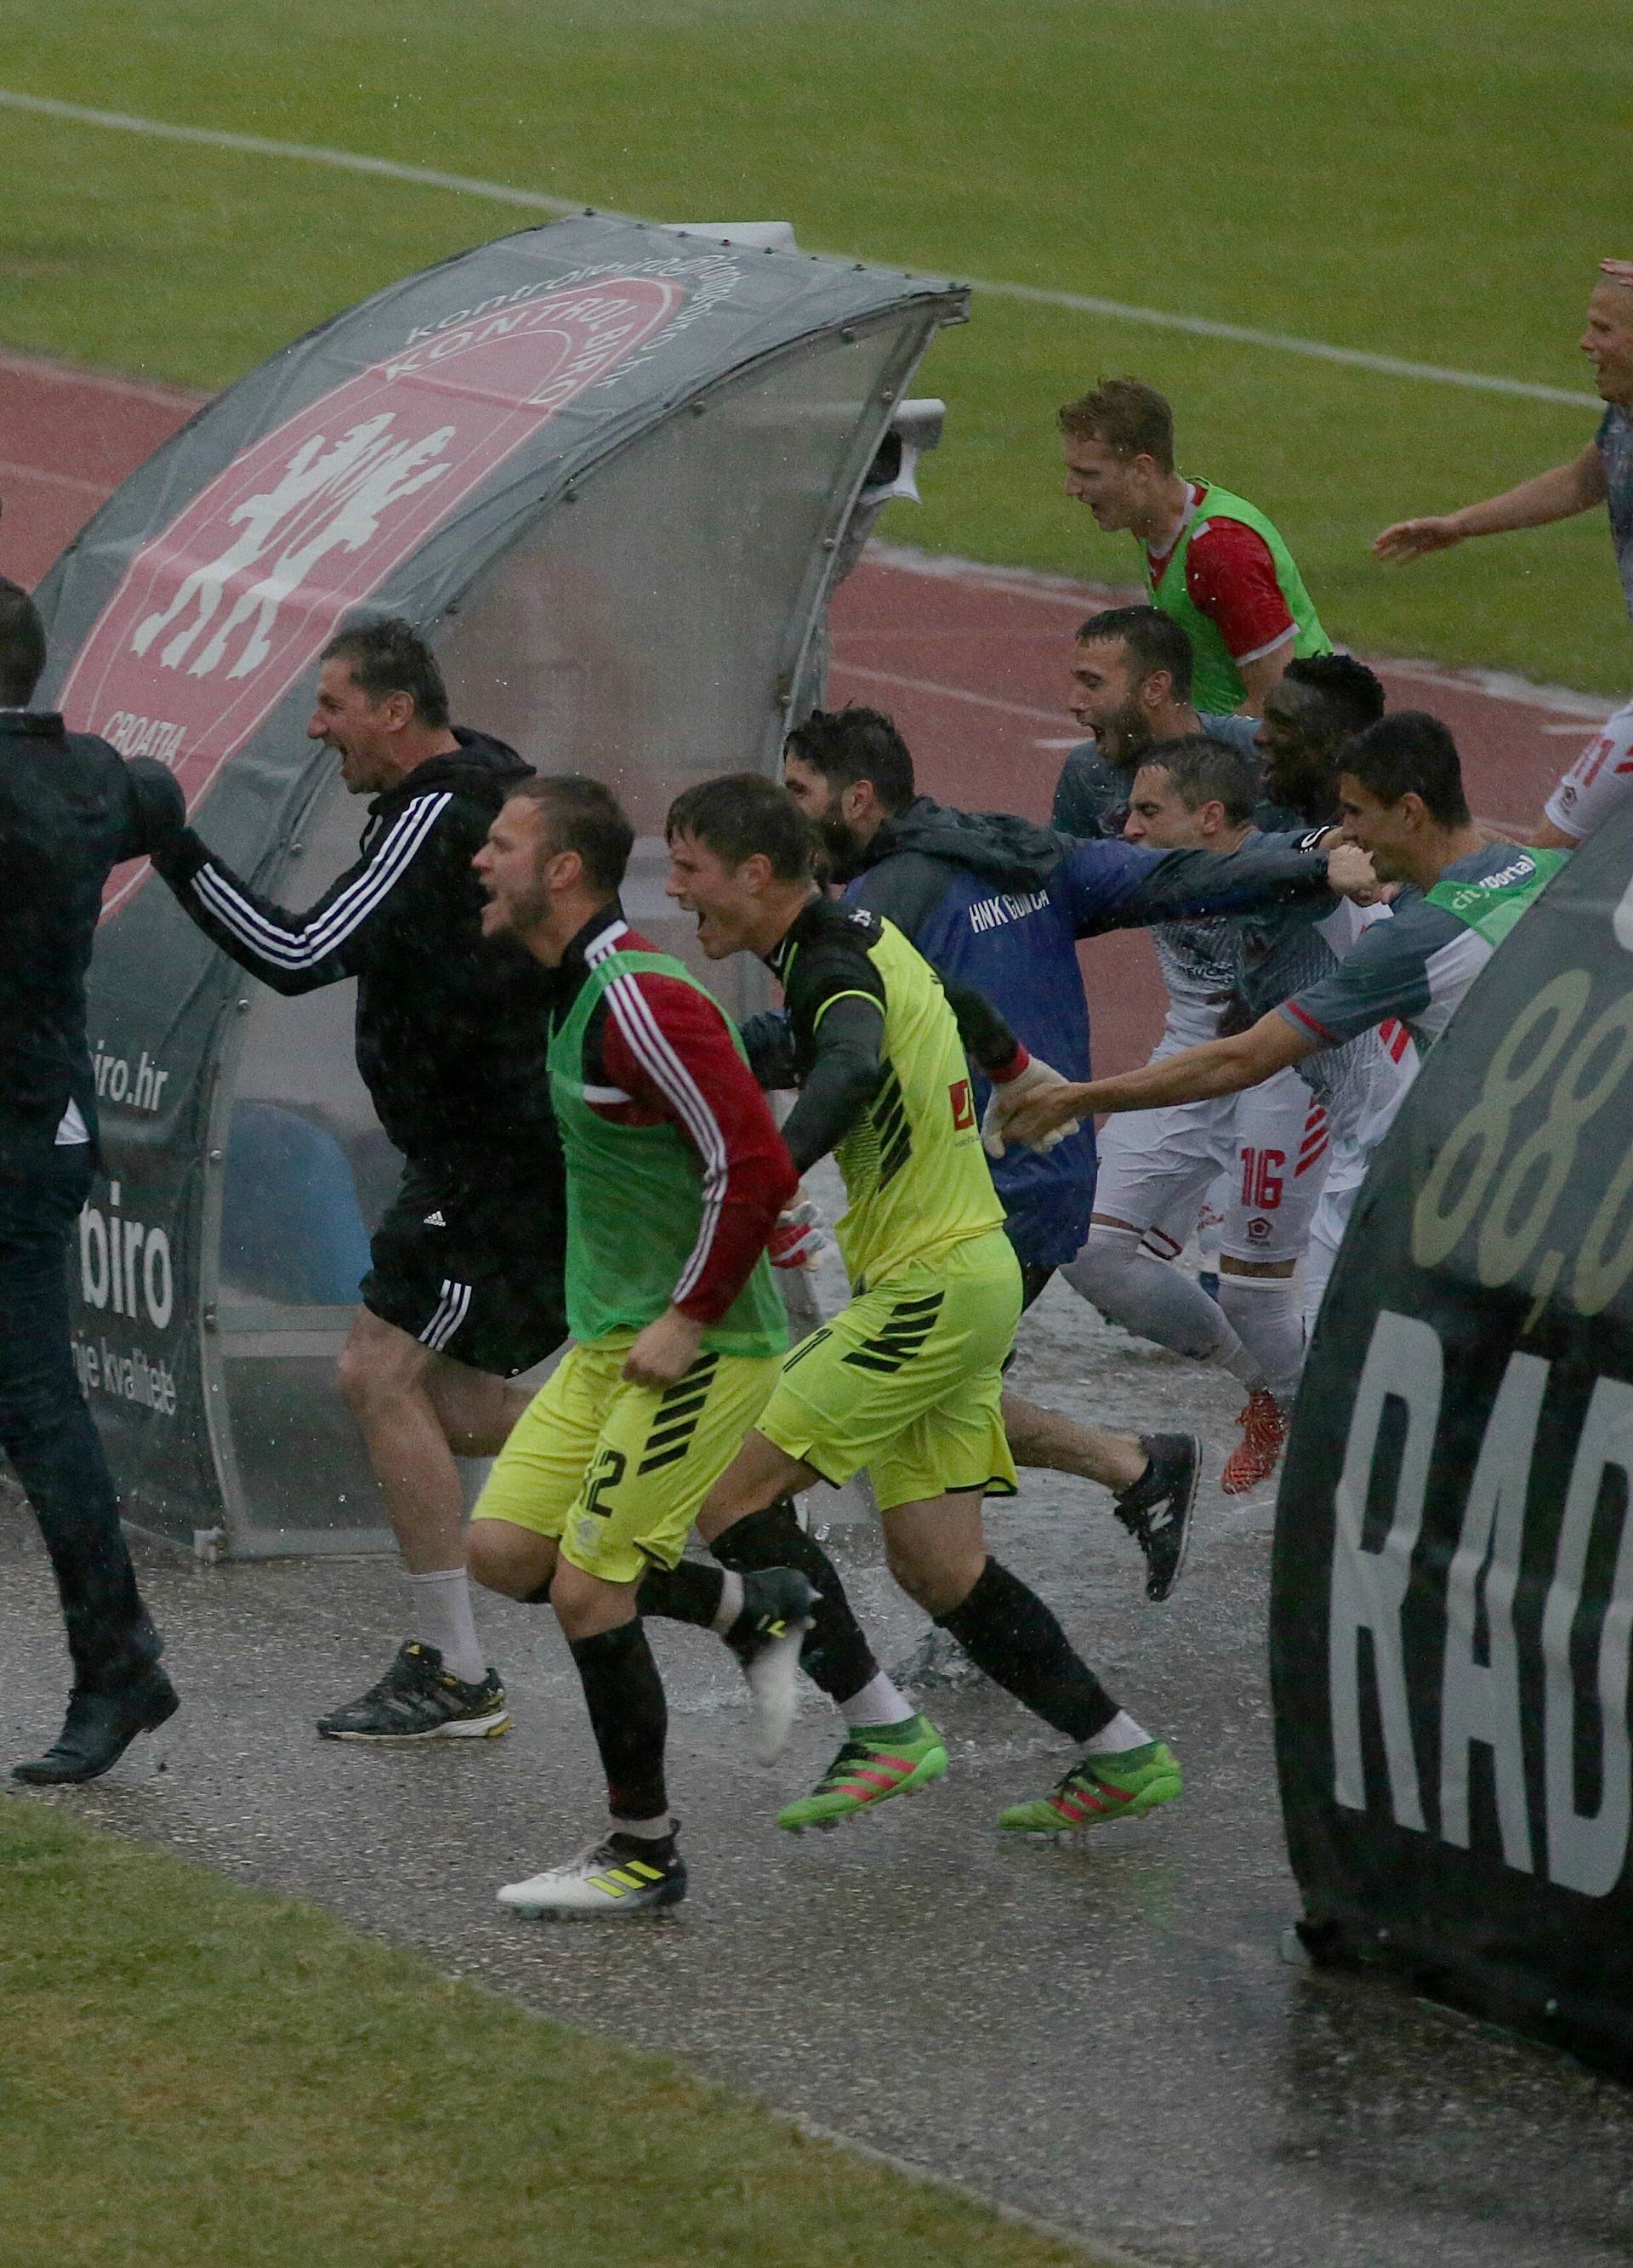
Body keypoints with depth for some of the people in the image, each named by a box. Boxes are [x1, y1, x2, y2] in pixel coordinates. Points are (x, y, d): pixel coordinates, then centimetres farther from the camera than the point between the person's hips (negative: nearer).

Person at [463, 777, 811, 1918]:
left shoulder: (640, 1001, -21)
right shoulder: (580, 993, 11)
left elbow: (755, 1166, -26)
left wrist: (687, 1318, -20)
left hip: (695, 1350, -10)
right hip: (610, 1339, 10)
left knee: (588, 1585, -8)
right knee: (504, 1549, 6)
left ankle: (645, 1853, 5)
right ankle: (753, 1609, 19)